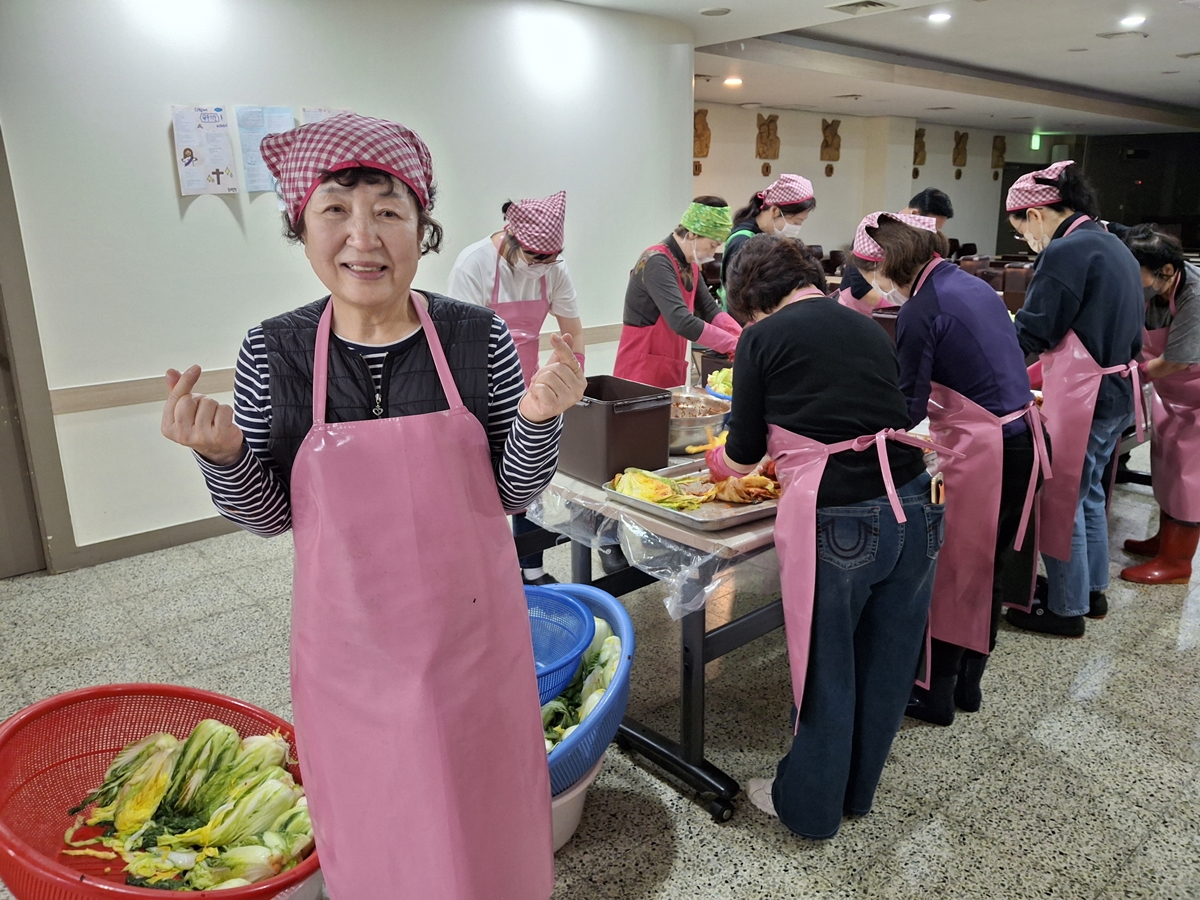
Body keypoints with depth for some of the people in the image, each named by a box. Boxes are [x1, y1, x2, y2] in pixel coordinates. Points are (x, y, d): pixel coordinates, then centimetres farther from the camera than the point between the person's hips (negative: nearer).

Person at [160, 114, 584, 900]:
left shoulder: (479, 337, -10)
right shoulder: (274, 352, -7)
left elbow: (515, 493, -4)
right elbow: (268, 515, 1)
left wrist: (537, 419, -22)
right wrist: (222, 456, -18)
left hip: (471, 628, 0)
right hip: (351, 641, 1)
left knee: (483, 807, 20)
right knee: (370, 818, 20)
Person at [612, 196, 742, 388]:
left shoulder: (690, 265, 10)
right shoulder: (657, 262, -18)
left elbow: (710, 310, 10)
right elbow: (682, 322, -28)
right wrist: (734, 345, -24)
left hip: (672, 371, 8)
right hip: (642, 371, -8)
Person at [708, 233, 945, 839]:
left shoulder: (763, 339, -2)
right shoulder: (868, 329, 14)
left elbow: (744, 456, 2)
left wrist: (717, 464, 24)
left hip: (838, 523, -6)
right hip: (913, 509, 6)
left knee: (826, 671, 12)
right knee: (886, 664, 20)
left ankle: (808, 806, 33)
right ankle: (857, 790, 42)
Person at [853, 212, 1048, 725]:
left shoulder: (921, 310, -16)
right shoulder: (974, 285, 11)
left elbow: (908, 407, -14)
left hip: (980, 452, -9)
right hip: (1021, 437, 9)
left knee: (952, 571, 5)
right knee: (990, 567, 17)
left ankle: (938, 694, 18)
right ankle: (969, 683, 31)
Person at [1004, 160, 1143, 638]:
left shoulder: (1066, 252, -18)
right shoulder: (1114, 246, 12)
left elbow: (1031, 334, -17)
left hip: (1081, 396, -10)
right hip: (1119, 388, 10)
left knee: (1062, 499, 3)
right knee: (1088, 491, 22)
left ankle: (1067, 608, 16)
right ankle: (1093, 588, 36)